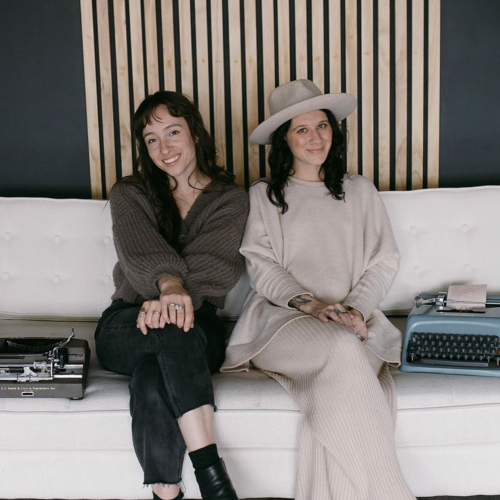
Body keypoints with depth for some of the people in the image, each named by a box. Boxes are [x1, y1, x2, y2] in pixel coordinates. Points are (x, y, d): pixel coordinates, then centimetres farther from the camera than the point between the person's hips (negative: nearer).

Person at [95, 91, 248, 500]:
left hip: (198, 329, 0)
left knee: (154, 381, -36)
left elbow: (214, 263, -11)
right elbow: (141, 253, -12)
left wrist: (173, 301, -32)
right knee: (174, 331, -37)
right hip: (125, 326, 0)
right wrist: (169, 286, -36)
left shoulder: (231, 200, 9)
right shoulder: (129, 195, 10)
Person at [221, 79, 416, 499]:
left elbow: (384, 261, 12)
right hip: (283, 316, -2)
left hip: (354, 318, 2)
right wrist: (311, 305, -14)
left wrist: (355, 309, -8)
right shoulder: (263, 196, 14)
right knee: (341, 347, -35)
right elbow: (262, 267, 3)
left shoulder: (359, 190, 20)